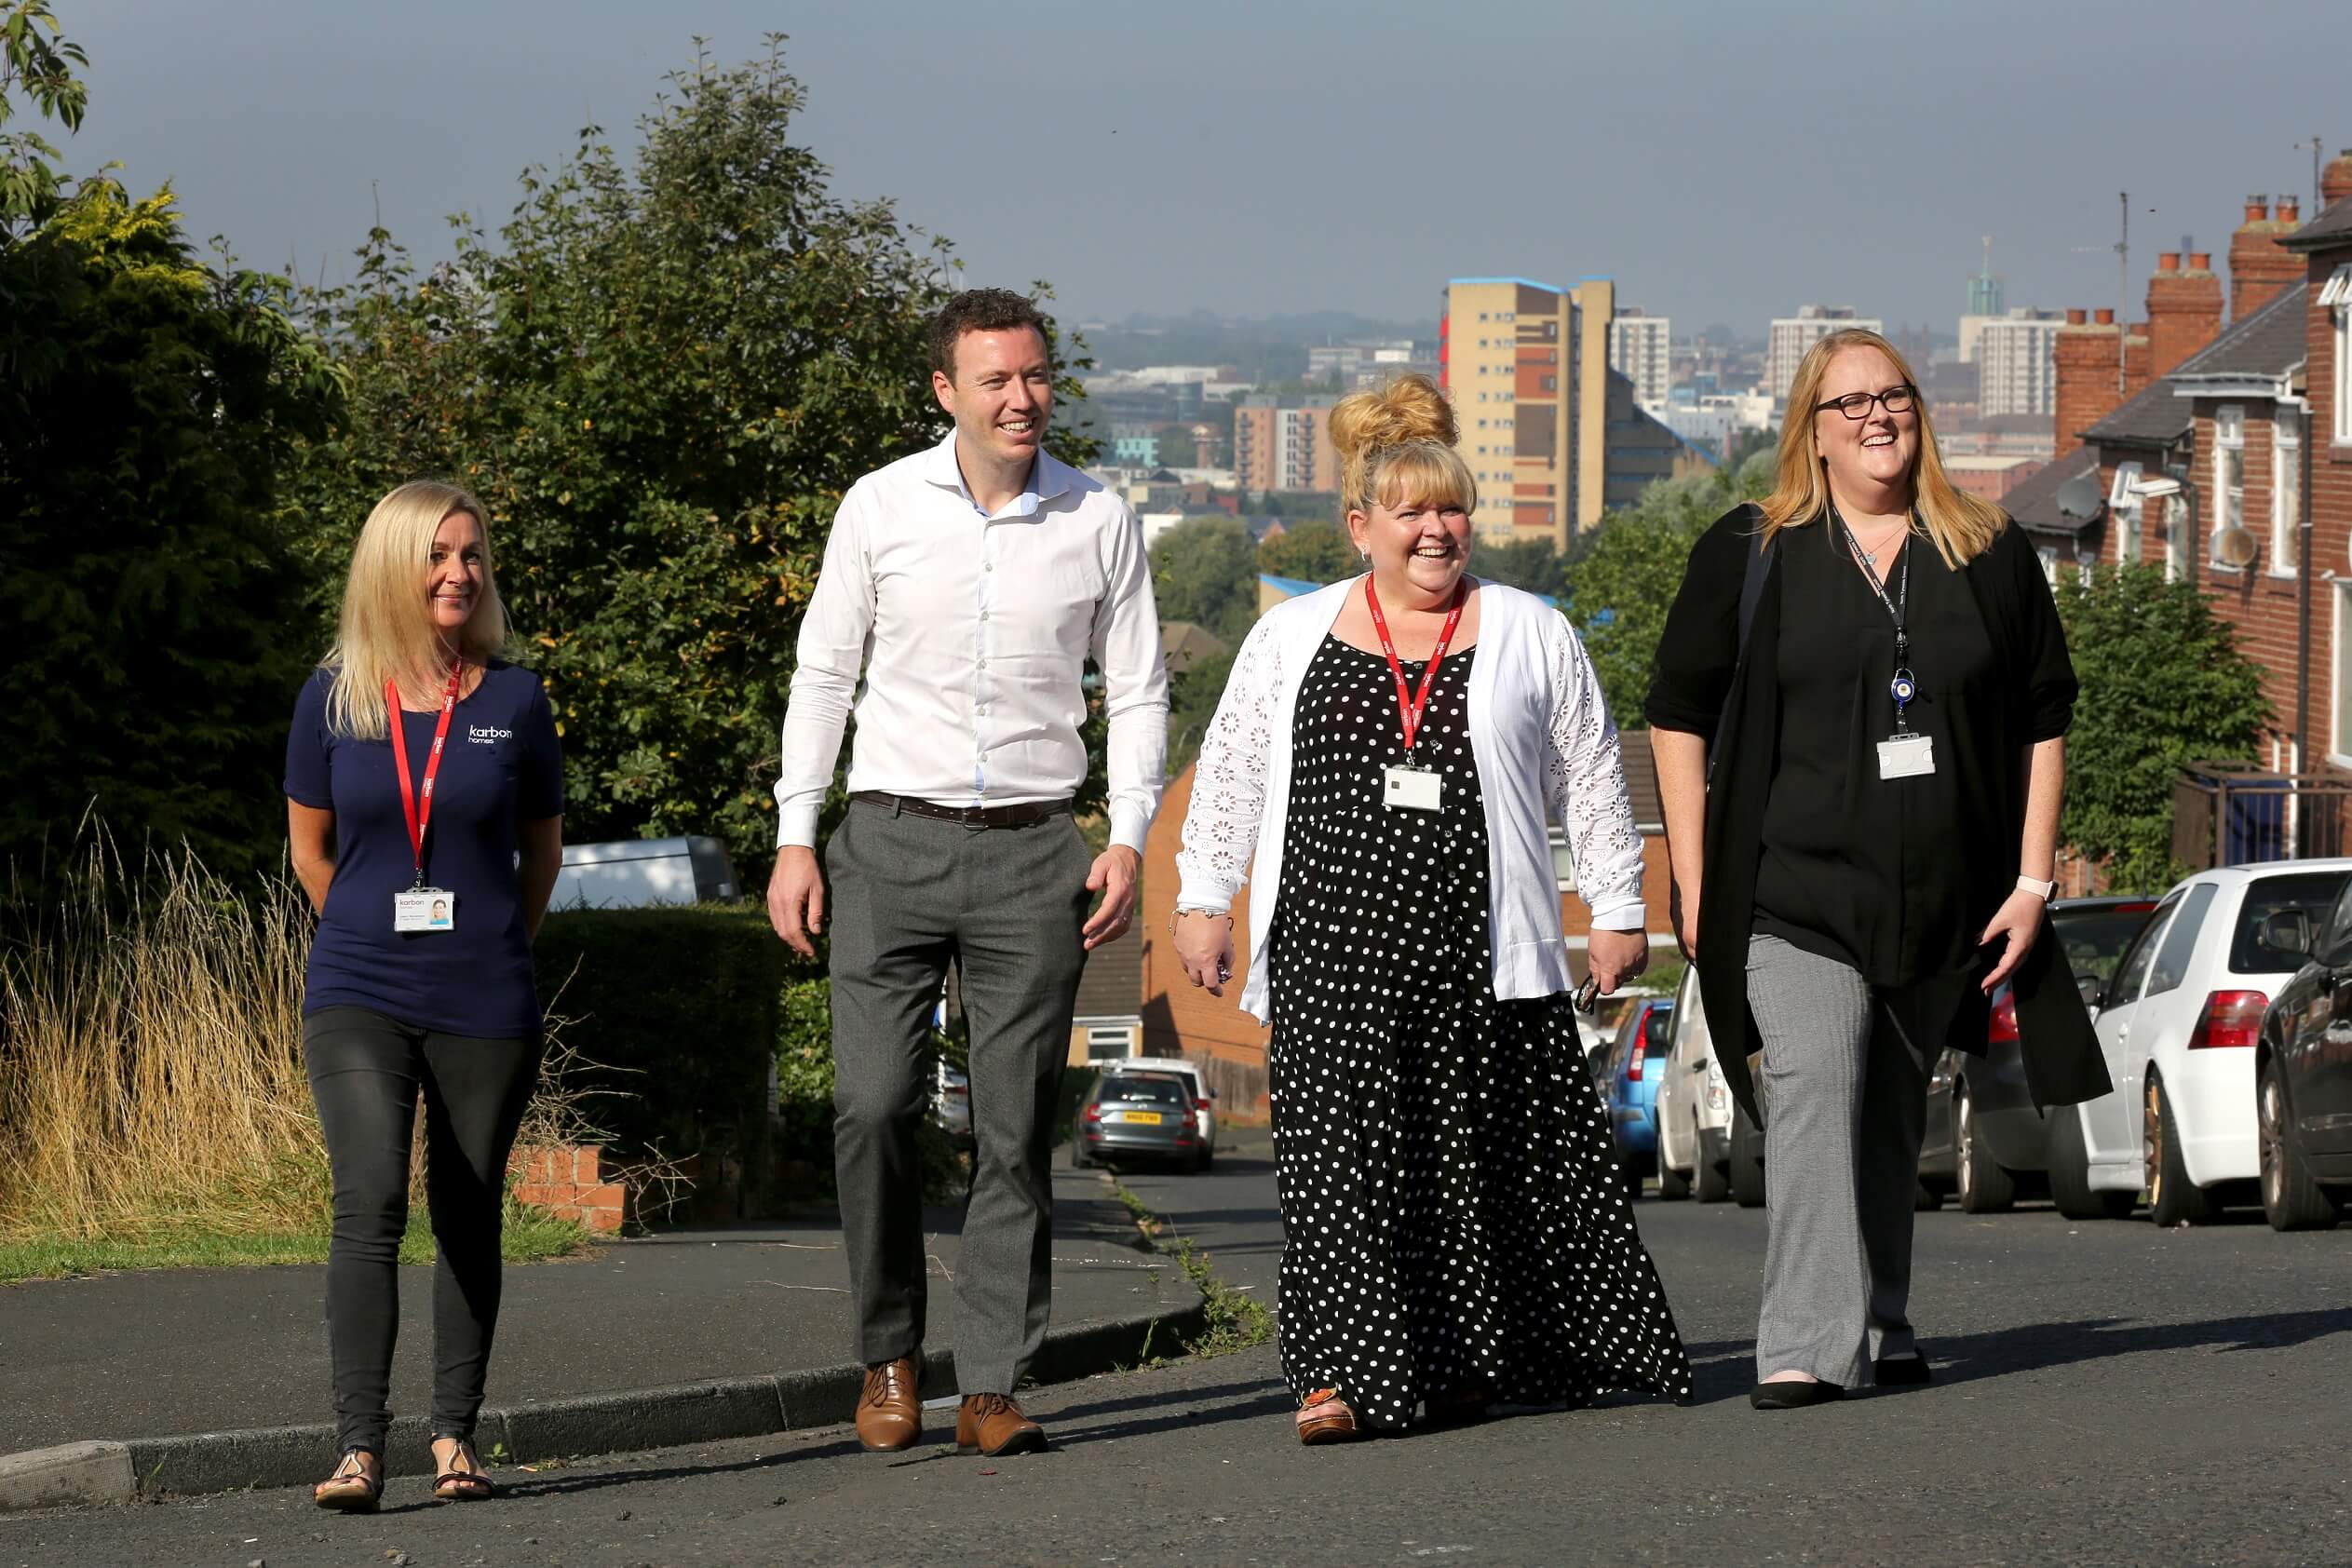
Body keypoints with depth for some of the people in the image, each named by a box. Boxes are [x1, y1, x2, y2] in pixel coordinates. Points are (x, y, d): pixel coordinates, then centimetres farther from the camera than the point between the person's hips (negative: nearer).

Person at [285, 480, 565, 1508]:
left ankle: (455, 1434, 17)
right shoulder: (334, 699, 1)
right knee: (370, 1204, -15)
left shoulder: (512, 701, 2)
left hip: (484, 1005, 1)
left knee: (467, 1220, 6)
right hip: (359, 997, -1)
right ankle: (359, 1447, -18)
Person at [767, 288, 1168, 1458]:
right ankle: (888, 1355, 8)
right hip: (891, 839, -1)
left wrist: (1129, 839, -3)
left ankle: (990, 1388, 3)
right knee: (873, 1106, -10)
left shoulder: (1099, 522, 4)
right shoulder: (881, 507, 2)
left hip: (1030, 849, 1)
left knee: (1016, 1130, -1)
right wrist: (795, 836, 1)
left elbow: (1137, 693, 10)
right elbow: (823, 673, 8)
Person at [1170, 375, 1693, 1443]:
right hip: (1333, 947, 0)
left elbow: (1591, 783, 11)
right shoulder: (1291, 638, 10)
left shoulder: (1531, 635, 9)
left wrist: (1616, 910, 8)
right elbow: (1228, 776, 13)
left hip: (1481, 947, 0)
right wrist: (1203, 899, 7)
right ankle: (1351, 1372, -13)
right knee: (1340, 1152, -9)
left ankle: (1471, 1361, 14)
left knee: (1486, 1154, 2)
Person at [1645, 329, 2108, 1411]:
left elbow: (2042, 723, 12)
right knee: (1813, 1096, -18)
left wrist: (2031, 882, 5)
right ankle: (1806, 1348, -23)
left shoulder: (1989, 559, 9)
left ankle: (1879, 1328, 26)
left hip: (1943, 905, 3)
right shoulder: (1750, 555, 2)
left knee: (1893, 1118, 12)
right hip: (1794, 891, -3)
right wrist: (1693, 882, -1)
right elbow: (1679, 715, 5)